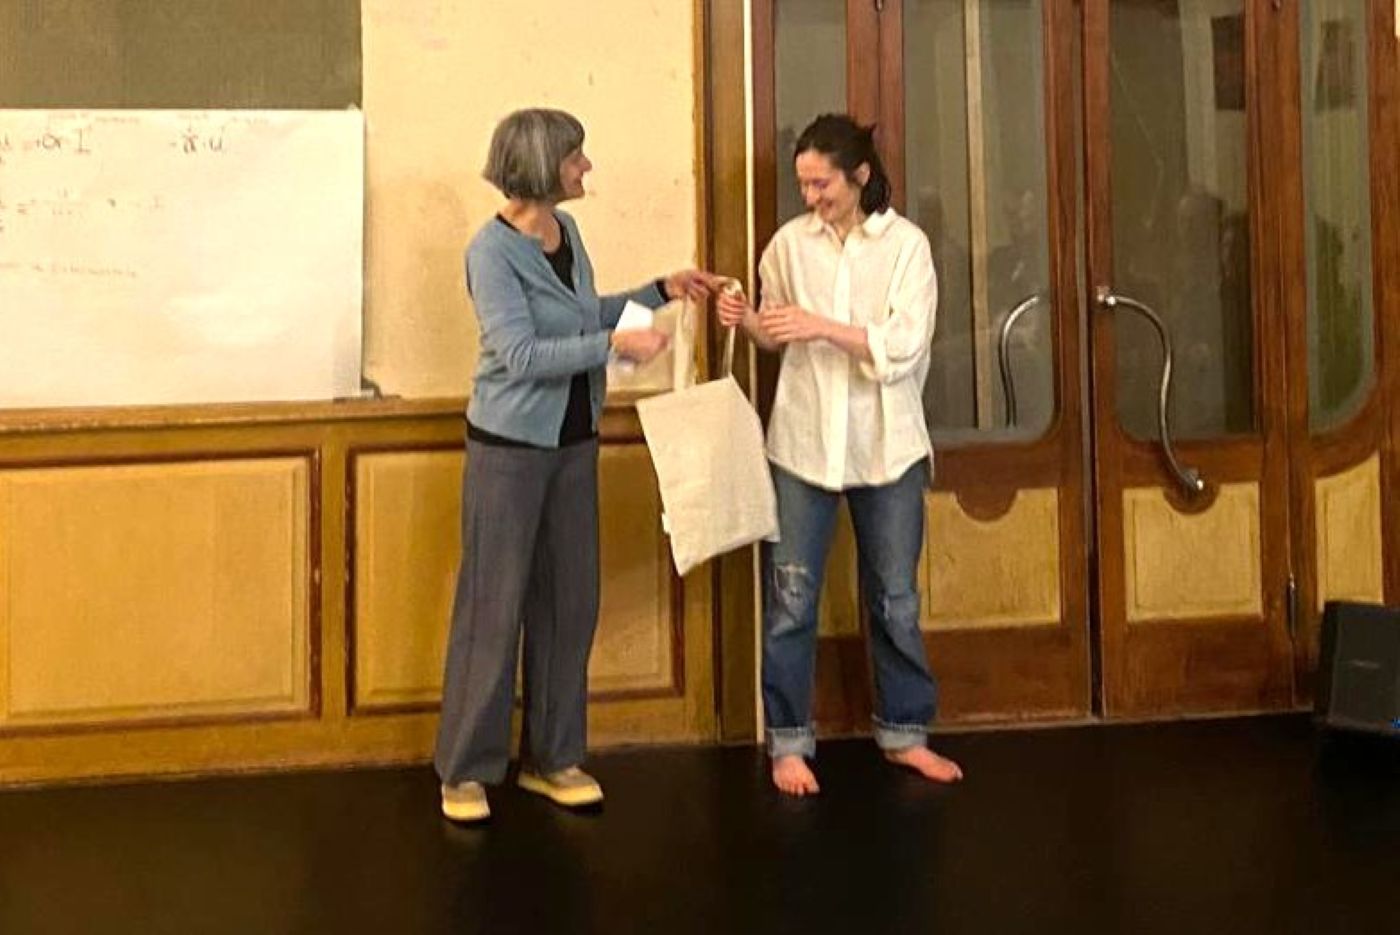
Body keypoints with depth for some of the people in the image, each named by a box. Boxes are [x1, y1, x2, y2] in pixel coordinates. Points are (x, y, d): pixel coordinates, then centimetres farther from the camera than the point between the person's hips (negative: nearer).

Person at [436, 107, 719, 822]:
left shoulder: (566, 231, 6)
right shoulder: (492, 251, -16)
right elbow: (521, 355, -24)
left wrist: (662, 290, 15)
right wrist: (614, 344, -27)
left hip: (573, 443, 7)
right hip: (510, 448, -7)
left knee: (569, 602, 10)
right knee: (493, 608, -1)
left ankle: (552, 758, 22)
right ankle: (467, 769, 12)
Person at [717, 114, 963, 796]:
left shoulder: (905, 244, -5)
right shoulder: (790, 243, 2)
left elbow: (906, 347, -15)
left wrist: (824, 328, -25)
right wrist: (749, 323, -10)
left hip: (886, 446, -1)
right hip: (803, 444, 1)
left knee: (895, 599, 11)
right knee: (790, 599, 3)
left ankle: (903, 733, 26)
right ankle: (789, 741, 16)